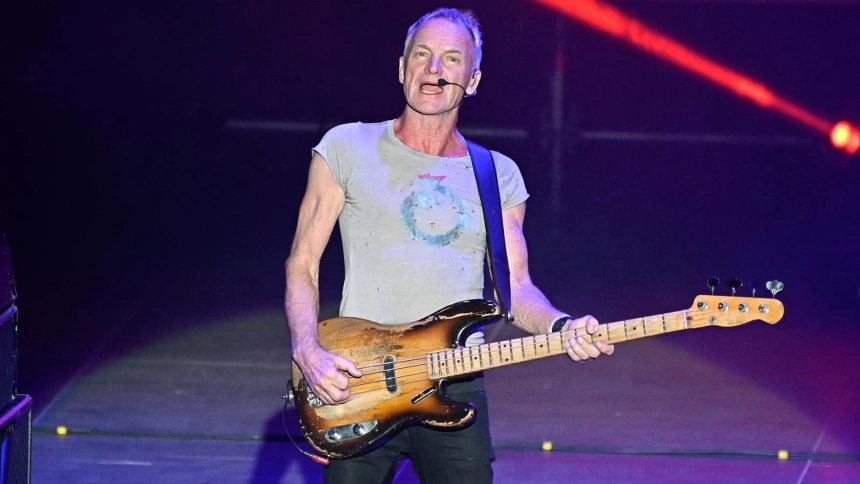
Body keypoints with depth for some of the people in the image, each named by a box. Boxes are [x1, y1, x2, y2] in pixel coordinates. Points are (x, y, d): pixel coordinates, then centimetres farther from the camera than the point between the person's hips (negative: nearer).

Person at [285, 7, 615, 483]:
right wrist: (309, 352, -12)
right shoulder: (346, 149, 3)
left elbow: (515, 284, 7)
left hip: (456, 391, 2)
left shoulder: (499, 176, 11)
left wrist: (560, 327, -15)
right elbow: (302, 264, 4)